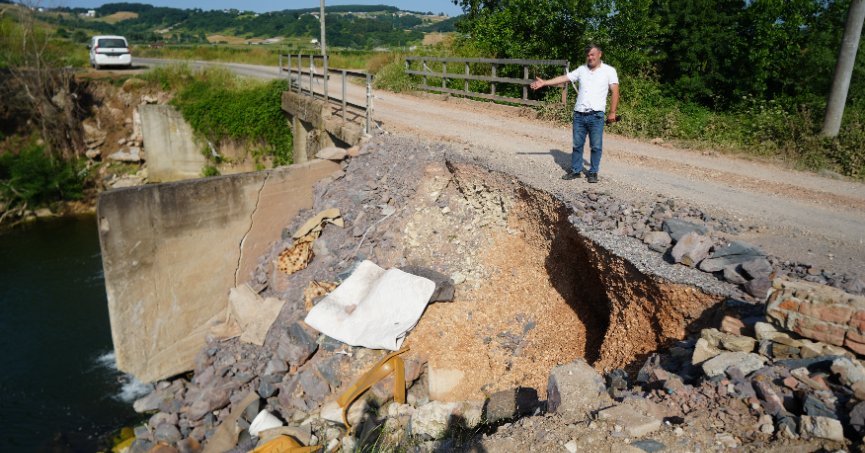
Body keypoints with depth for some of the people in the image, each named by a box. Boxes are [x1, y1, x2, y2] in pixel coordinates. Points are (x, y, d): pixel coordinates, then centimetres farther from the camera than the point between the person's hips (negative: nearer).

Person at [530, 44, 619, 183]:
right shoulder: (582, 69, 11)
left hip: (596, 116, -3)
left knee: (596, 146, 2)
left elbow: (615, 91, -4)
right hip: (579, 115, 4)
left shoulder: (609, 71, 1)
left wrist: (612, 112, -11)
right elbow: (564, 78, 9)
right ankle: (575, 170, 20)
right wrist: (544, 83, 2)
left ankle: (593, 172, 13)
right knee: (577, 144, 10)